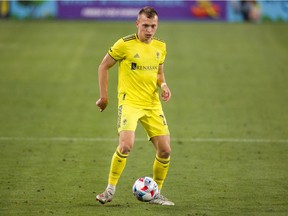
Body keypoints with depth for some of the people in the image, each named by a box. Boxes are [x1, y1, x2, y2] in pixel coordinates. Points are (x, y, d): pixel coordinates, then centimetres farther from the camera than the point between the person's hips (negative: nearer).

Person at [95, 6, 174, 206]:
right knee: (126, 145, -24)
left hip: (153, 104, 5)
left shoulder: (160, 47, 8)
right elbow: (104, 66, 1)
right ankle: (110, 189, -7)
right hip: (129, 102, -5)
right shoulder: (125, 44, -9)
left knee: (165, 150, 0)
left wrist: (163, 85, 0)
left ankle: (156, 194, 17)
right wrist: (104, 96, -1)